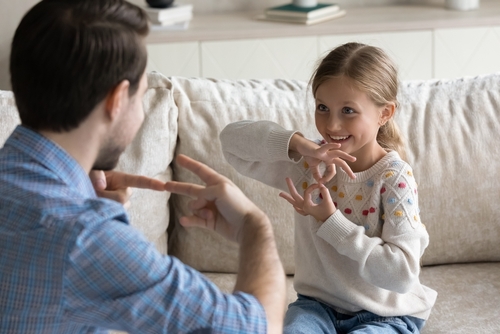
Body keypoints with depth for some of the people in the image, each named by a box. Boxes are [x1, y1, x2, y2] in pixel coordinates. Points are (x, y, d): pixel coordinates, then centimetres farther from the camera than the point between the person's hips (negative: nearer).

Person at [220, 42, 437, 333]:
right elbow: (232, 137, -10)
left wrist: (331, 221, -25)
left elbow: (403, 273, -25)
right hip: (318, 304, 3)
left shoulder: (394, 178, -18)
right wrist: (297, 143, -25)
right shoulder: (307, 163, -6)